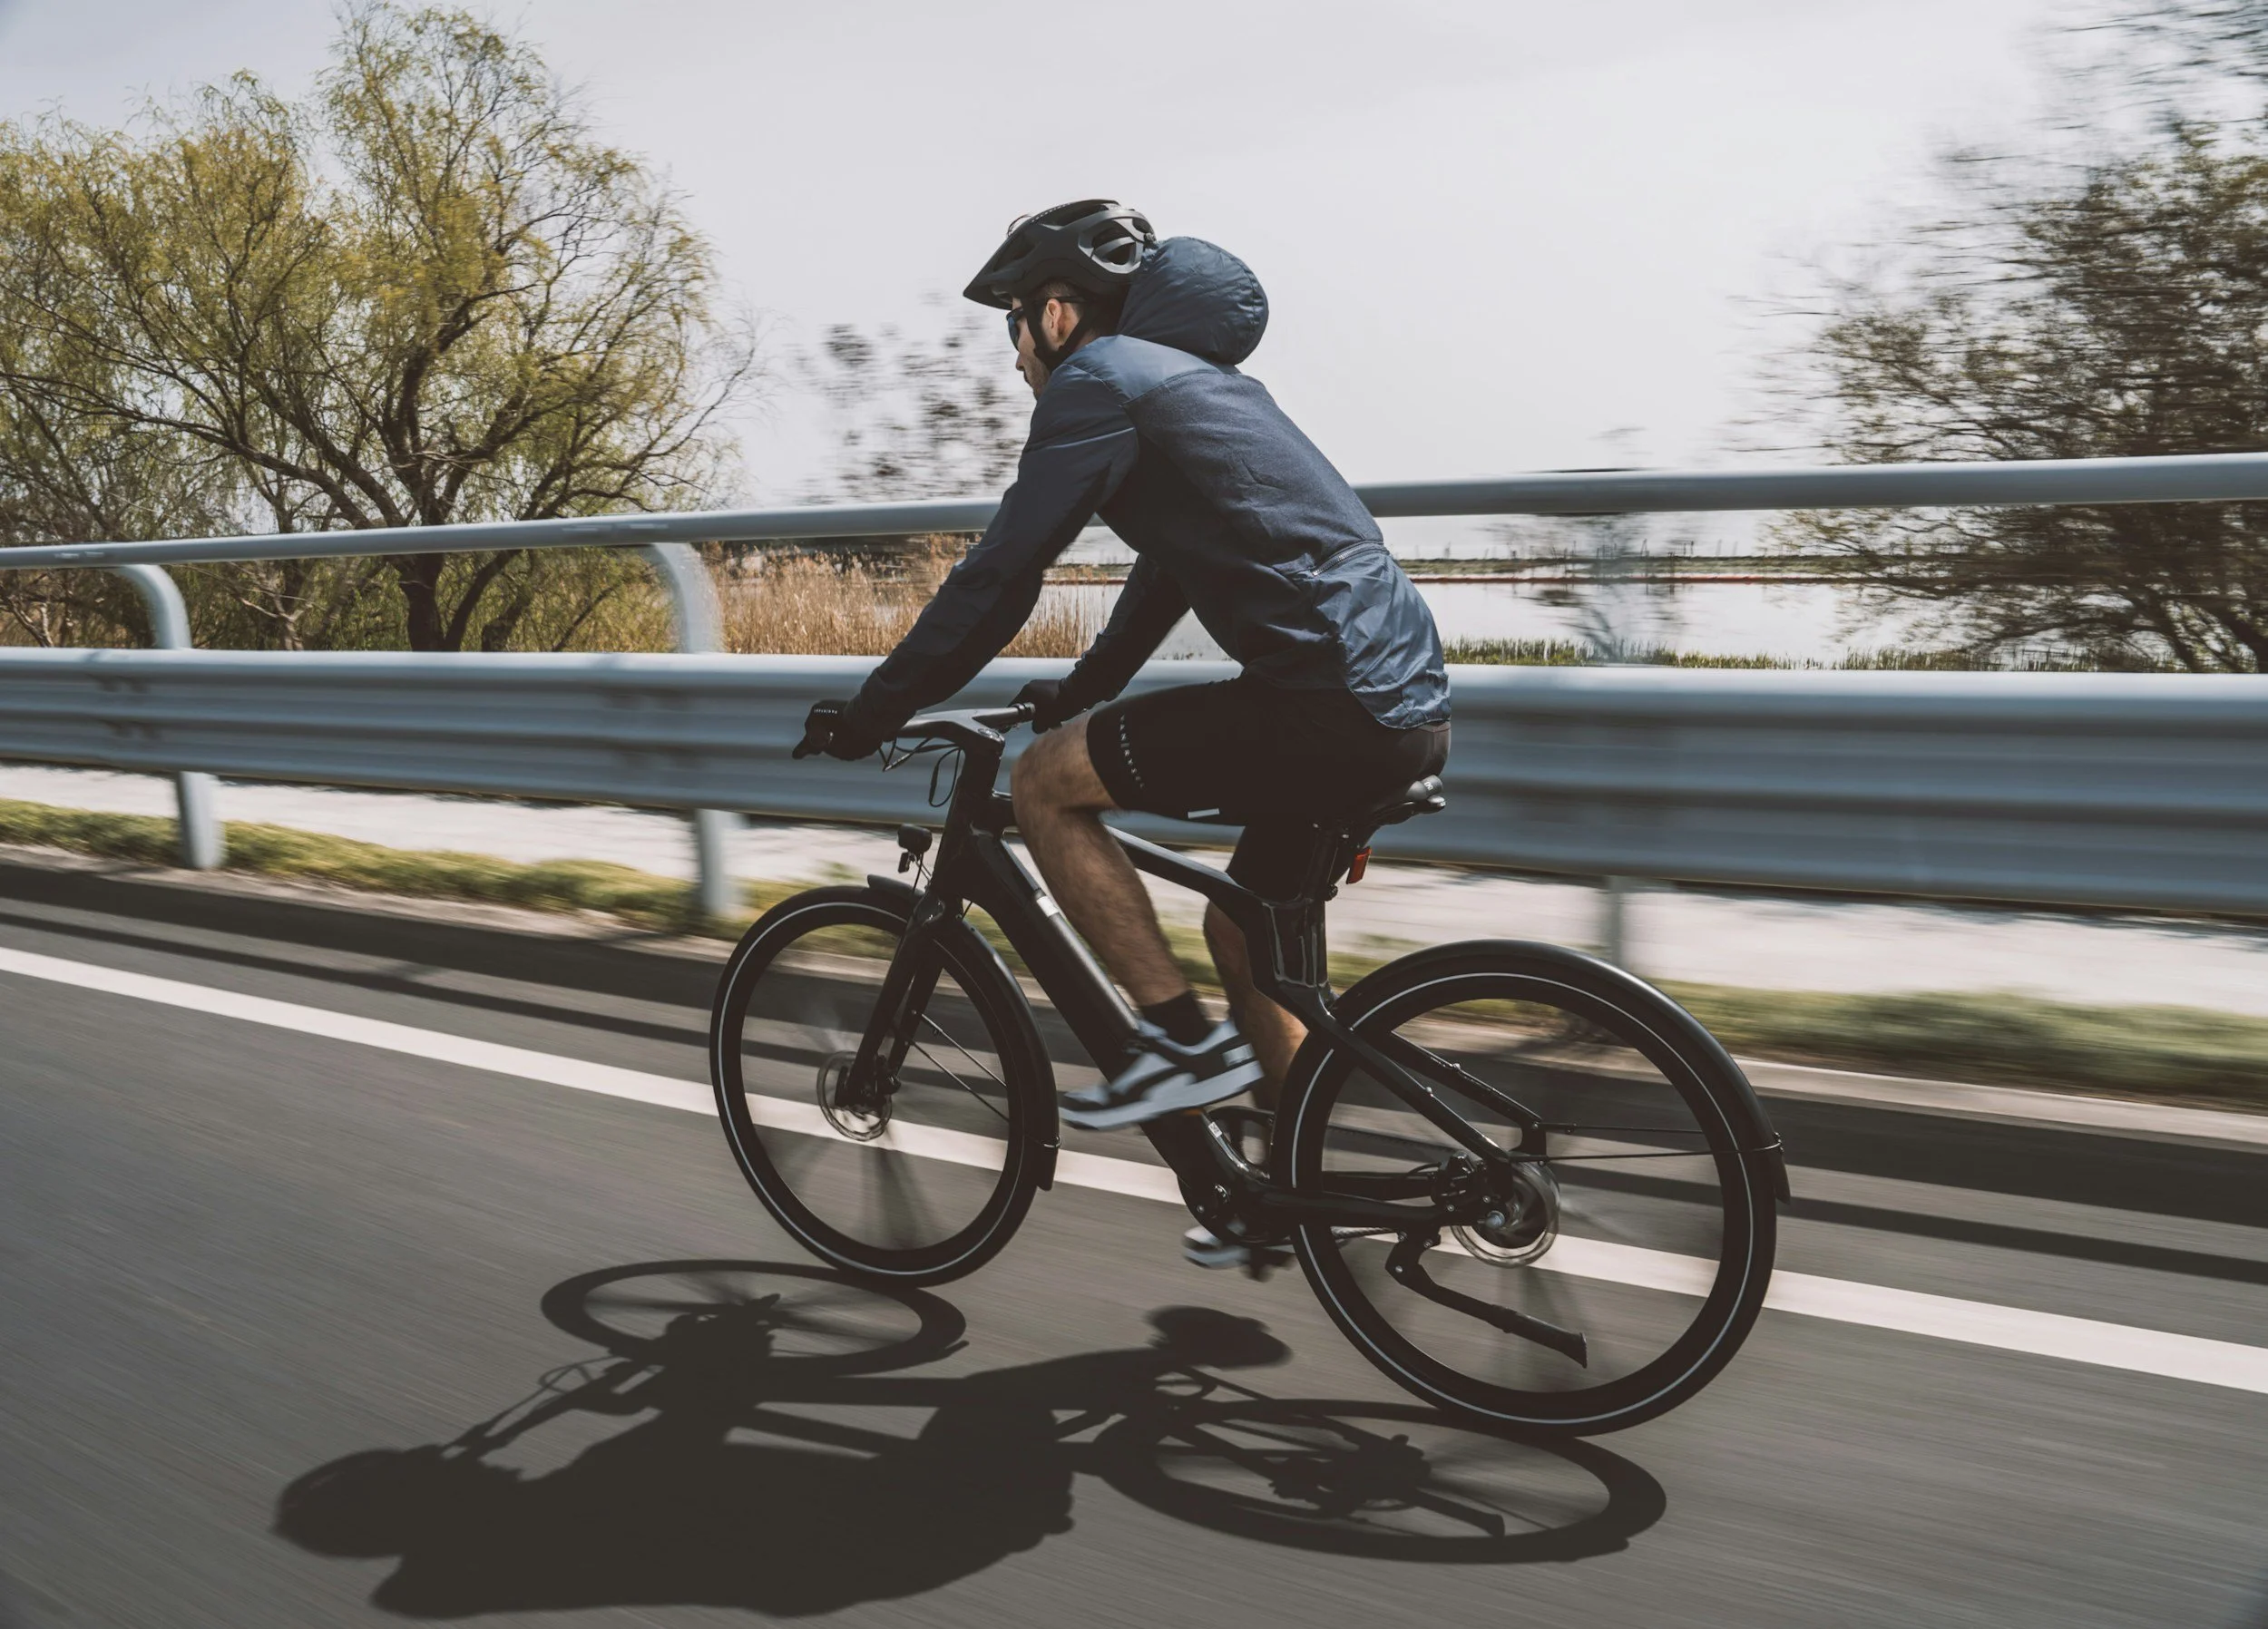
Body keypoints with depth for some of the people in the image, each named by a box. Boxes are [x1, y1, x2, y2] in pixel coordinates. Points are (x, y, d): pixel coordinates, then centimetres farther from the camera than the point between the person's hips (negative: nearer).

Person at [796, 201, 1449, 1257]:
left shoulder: (1097, 379, -3)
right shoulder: (1188, 374, 26)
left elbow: (999, 577, -5)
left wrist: (869, 715, 4)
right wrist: (1081, 692, 46)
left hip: (1332, 704, -10)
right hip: (1408, 698, 10)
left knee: (1044, 783, 0)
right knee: (1240, 930, 24)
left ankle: (1182, 1040, 2)